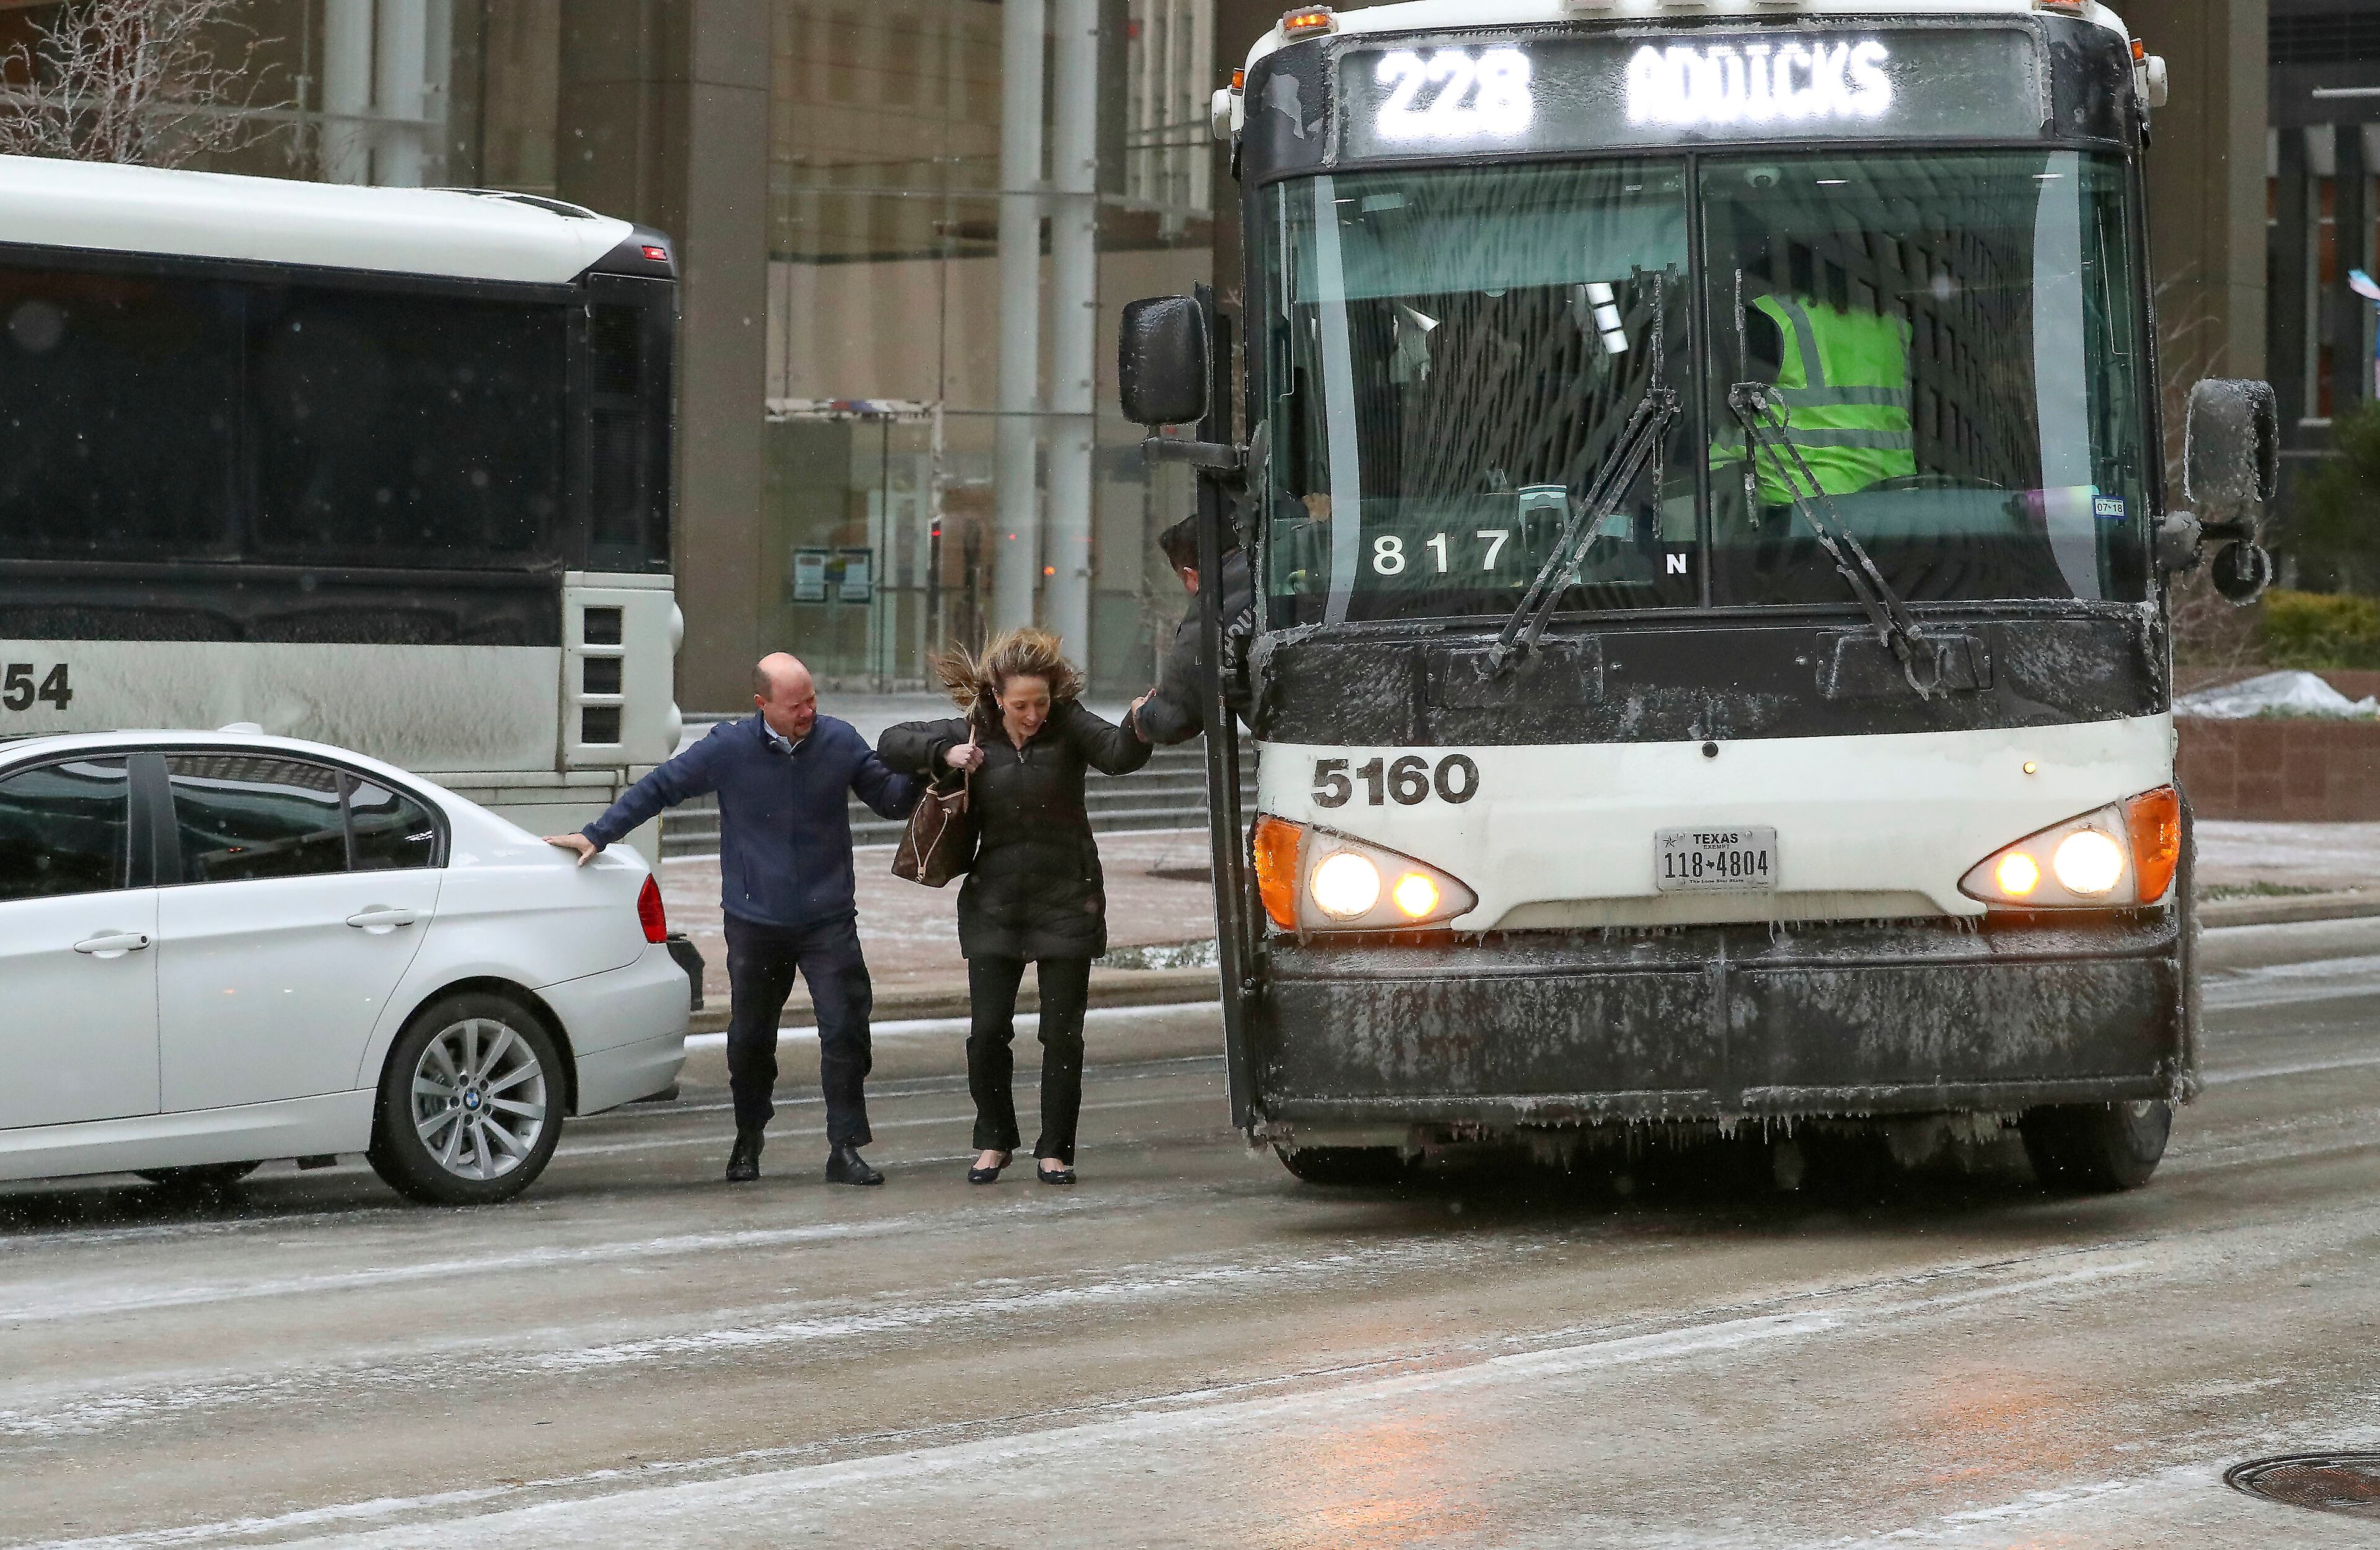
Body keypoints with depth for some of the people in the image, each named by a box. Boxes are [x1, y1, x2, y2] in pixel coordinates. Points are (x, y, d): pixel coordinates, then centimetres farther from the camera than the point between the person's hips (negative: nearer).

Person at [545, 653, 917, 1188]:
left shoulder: (840, 742, -2)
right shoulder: (729, 748, -5)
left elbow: (890, 799, 7)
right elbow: (659, 788, 5)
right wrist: (596, 836, 4)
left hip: (829, 922, 0)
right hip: (755, 924, 0)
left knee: (845, 1030, -9)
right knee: (750, 1040, 9)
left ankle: (845, 1149, -2)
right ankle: (748, 1143, 28)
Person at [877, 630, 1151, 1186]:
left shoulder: (1068, 726, -8)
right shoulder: (972, 733, 0)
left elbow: (1116, 754, -25)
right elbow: (892, 743, 6)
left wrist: (1138, 731, -47)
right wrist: (943, 754, -11)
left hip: (1067, 900, -2)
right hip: (995, 902, 2)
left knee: (1063, 1034, 1)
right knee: (987, 1031, 0)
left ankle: (1055, 1149, 13)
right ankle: (994, 1141, 19)